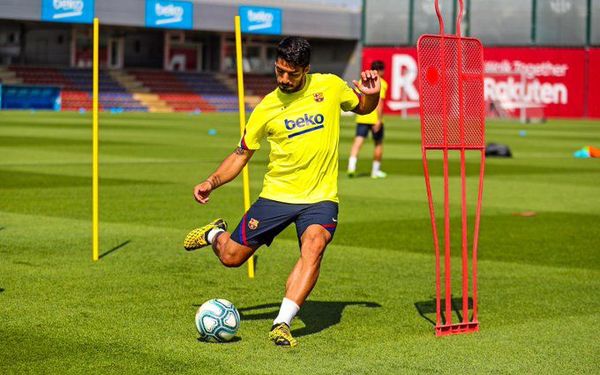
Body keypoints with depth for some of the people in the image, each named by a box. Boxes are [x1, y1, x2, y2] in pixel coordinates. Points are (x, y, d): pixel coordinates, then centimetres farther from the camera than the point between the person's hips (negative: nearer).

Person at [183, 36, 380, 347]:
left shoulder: (330, 86, -3)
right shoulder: (267, 108, -4)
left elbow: (362, 108, 16)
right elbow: (241, 154, 6)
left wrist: (371, 94, -7)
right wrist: (211, 182, -6)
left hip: (320, 197, -1)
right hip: (277, 194, 1)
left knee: (314, 248, -30)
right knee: (231, 258, 4)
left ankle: (282, 324, -28)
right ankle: (215, 234, 40)